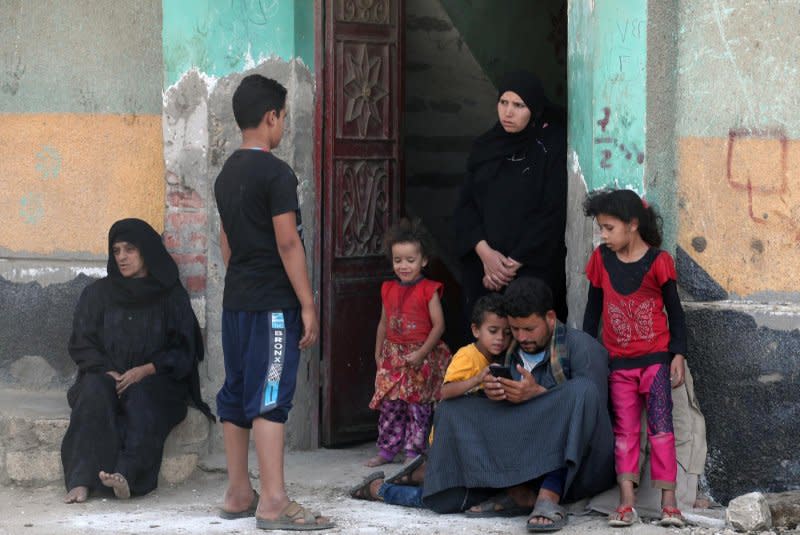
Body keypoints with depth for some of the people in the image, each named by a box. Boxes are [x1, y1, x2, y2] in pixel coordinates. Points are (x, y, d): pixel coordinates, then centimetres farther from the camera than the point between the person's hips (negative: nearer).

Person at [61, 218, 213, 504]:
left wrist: (146, 370, -13)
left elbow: (183, 351, 4)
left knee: (141, 397, -37)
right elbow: (80, 344, 10)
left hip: (154, 381, -1)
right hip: (105, 376, 1)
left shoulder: (172, 296, 10)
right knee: (95, 390, -34)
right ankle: (82, 480, -46)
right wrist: (107, 372, -10)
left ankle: (128, 475, -57)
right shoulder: (97, 294, 16)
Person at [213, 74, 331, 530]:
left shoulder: (228, 174, 13)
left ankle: (239, 494, 16)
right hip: (273, 304, -9)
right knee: (271, 399, -9)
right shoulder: (276, 173, -13)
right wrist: (308, 305, -14)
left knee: (237, 395, 10)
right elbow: (287, 243, -16)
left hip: (236, 301, 9)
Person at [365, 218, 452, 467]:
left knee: (418, 407, -1)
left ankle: (413, 451, 5)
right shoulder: (389, 290, 8)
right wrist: (378, 353, 15)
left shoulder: (428, 290, -8)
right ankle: (387, 450, 12)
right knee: (389, 406, 5)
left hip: (421, 359, -5)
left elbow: (438, 325, -11)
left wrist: (421, 353, -17)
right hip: (392, 357, 5)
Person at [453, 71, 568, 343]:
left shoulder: (552, 147, -2)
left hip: (533, 269, -4)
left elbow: (553, 213, -8)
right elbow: (465, 205, 7)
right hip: (482, 269, 4)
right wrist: (485, 253, -9)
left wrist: (514, 263, -10)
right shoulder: (484, 147, 12)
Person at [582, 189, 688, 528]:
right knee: (624, 430, 3)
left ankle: (668, 501, -5)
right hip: (618, 362, 3)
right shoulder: (601, 260, 2)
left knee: (661, 427, -5)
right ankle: (626, 502, 2)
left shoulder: (658, 261, -8)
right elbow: (593, 309, 11)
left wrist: (678, 354, -6)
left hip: (655, 359, -3)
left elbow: (674, 311, -2)